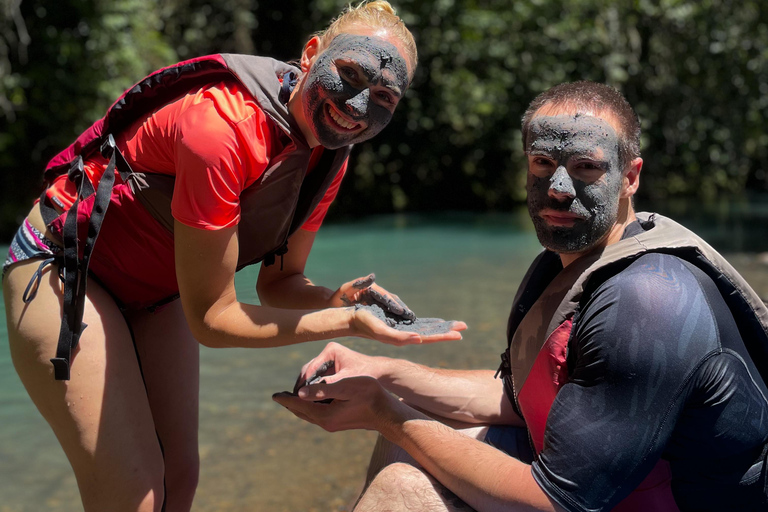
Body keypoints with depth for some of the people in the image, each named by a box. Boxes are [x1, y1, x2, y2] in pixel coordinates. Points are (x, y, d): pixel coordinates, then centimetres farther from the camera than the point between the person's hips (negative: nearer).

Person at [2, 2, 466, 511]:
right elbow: (211, 318, -30)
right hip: (62, 268, -8)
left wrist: (339, 298, -22)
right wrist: (349, 323, -32)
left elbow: (278, 282, 0)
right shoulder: (222, 125, -35)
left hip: (157, 292, 8)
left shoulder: (329, 155, -9)